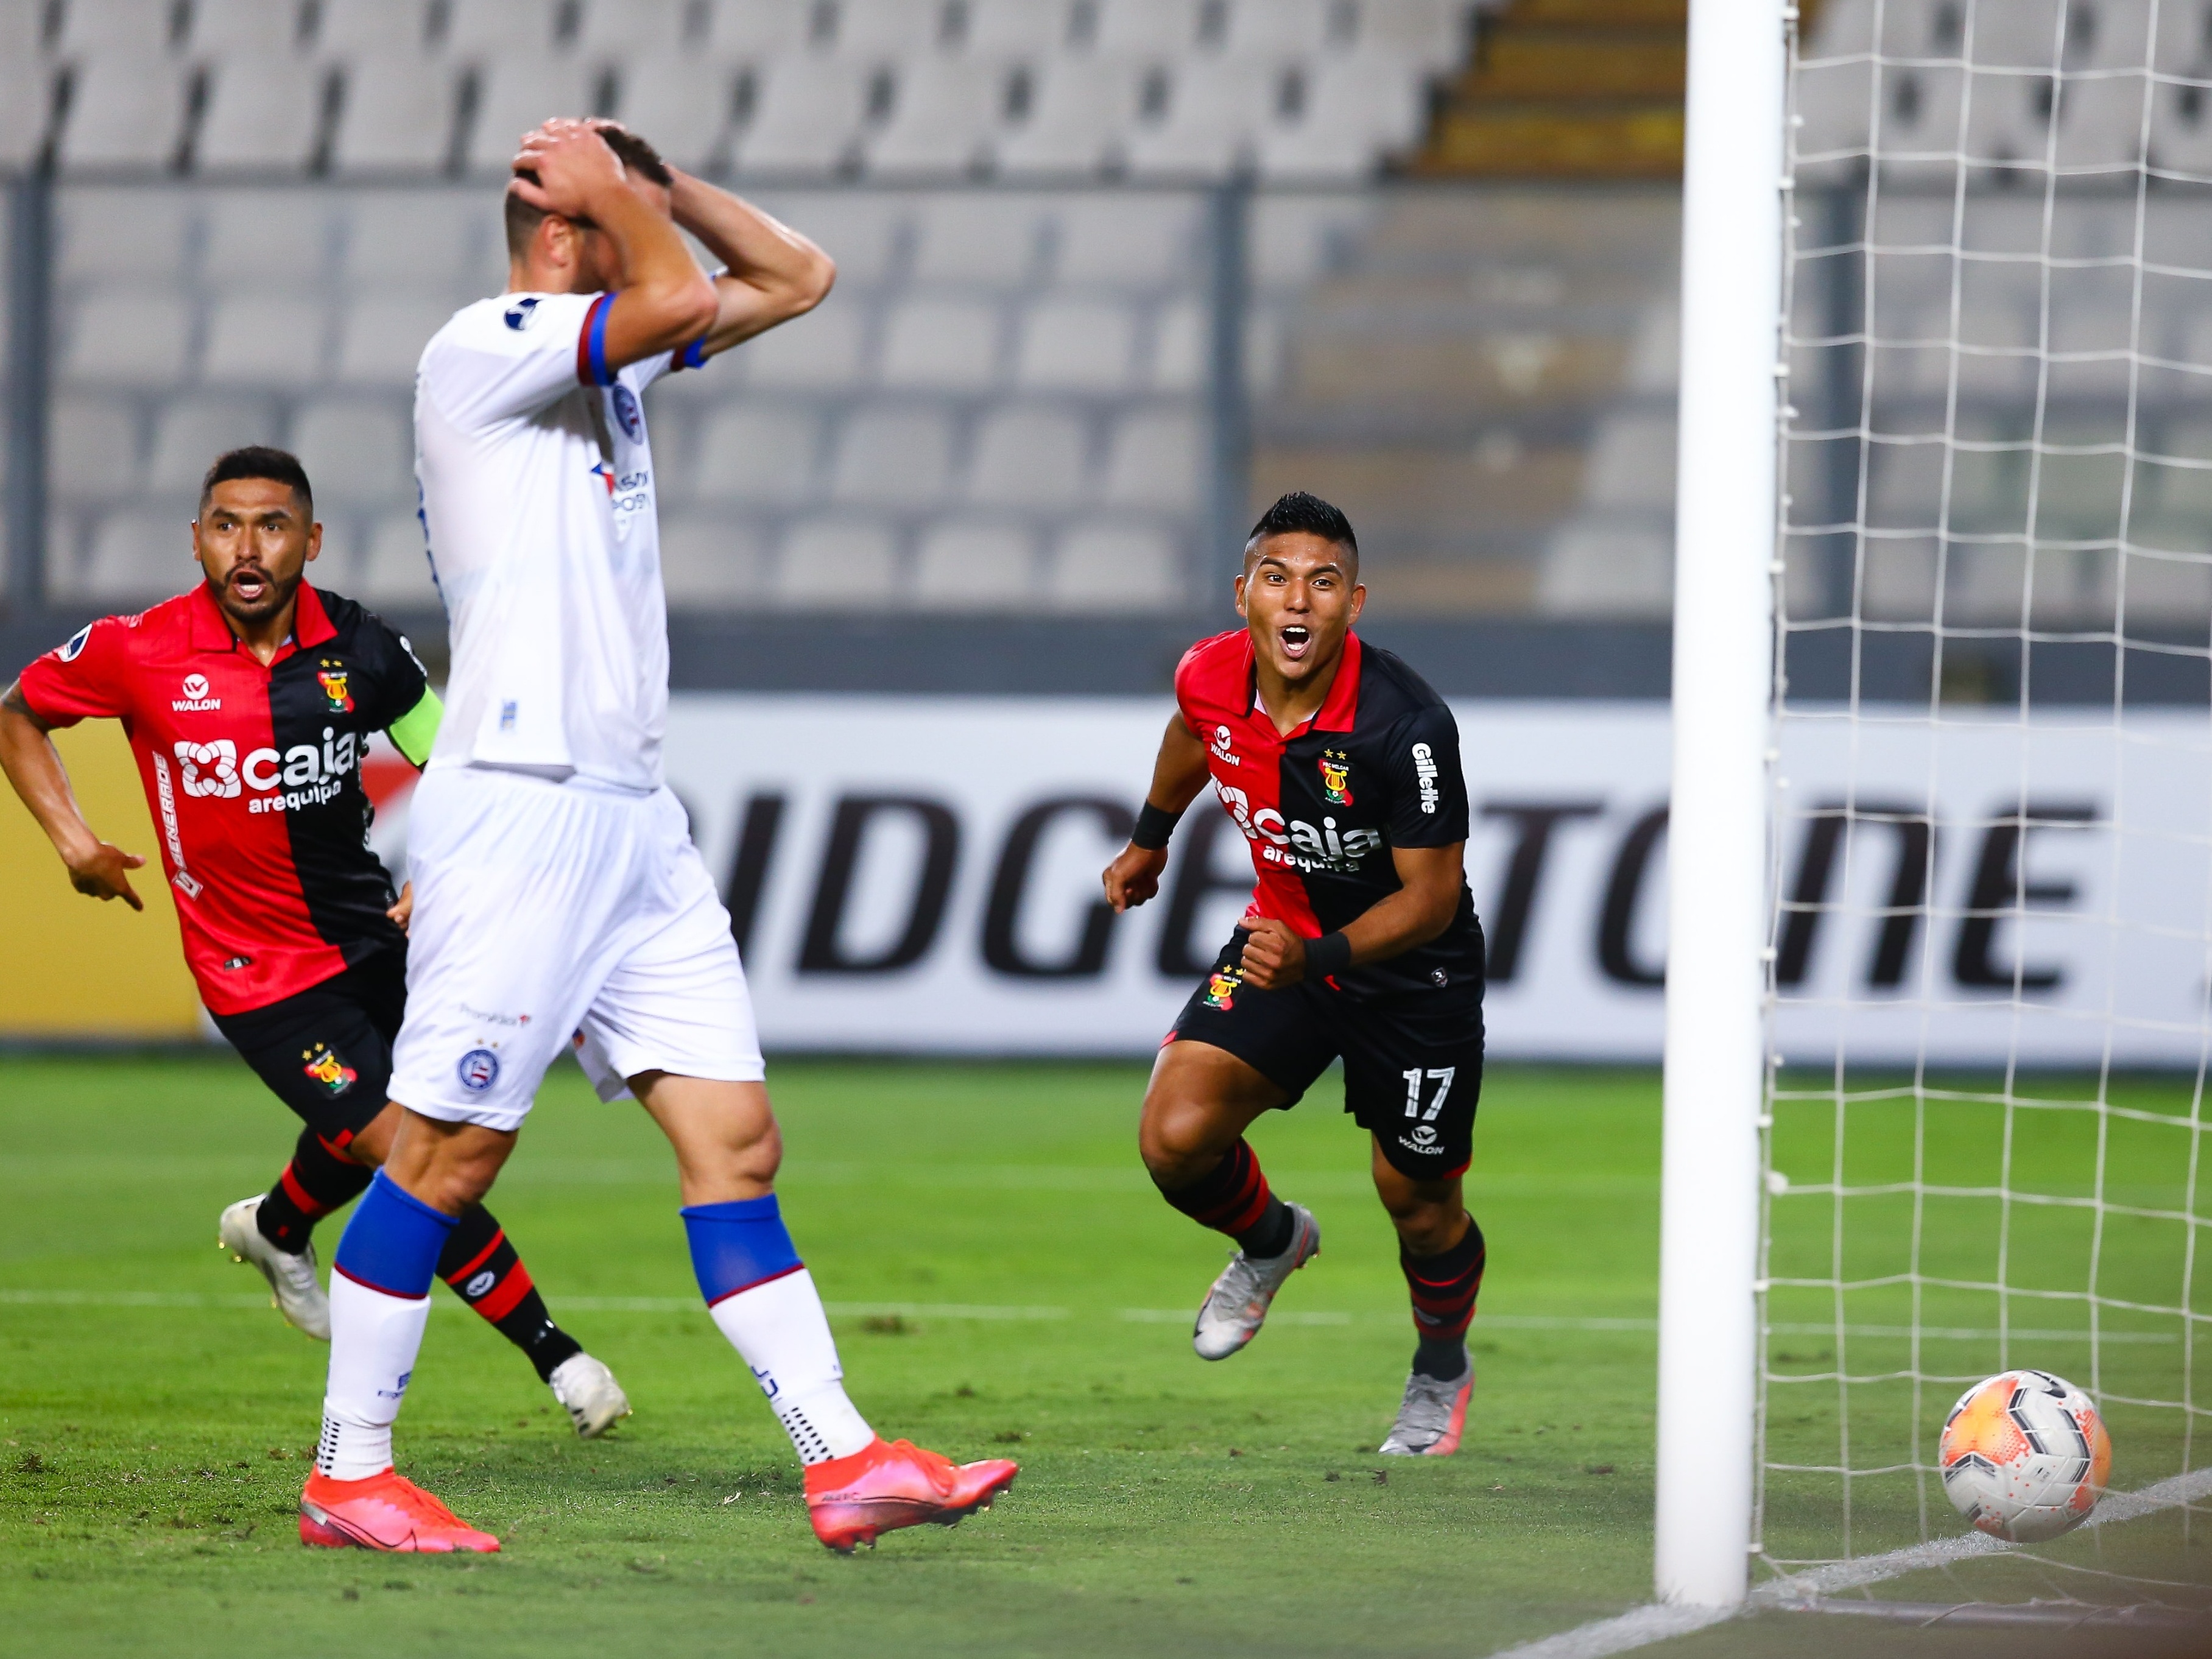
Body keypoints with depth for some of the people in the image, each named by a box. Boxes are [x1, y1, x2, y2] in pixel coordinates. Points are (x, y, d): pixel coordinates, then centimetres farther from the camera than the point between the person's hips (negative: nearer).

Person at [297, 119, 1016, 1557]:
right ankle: (349, 1476, 5)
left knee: (737, 1142, 2)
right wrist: (610, 190, -4)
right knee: (449, 1154, -4)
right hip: (516, 808, -9)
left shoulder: (614, 360, 17)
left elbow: (796, 279, 24)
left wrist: (649, 180, 13)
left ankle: (848, 1463, -2)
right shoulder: (482, 349, -9)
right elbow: (677, 295, -22)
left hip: (635, 820, 9)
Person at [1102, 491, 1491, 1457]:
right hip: (1282, 938, 4)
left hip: (1411, 970, -4)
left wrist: (1316, 957, -41)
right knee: (1175, 1138, -14)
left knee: (1419, 1201, 10)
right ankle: (1270, 1241, 21)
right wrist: (1150, 839, 28)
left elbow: (1430, 896, -25)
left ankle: (1441, 1372, 42)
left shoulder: (1405, 725, -32)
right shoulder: (1210, 678, -15)